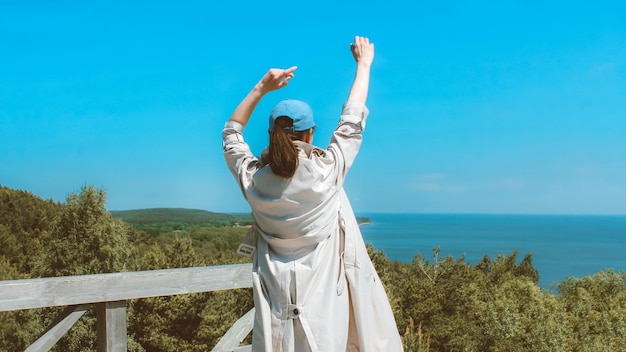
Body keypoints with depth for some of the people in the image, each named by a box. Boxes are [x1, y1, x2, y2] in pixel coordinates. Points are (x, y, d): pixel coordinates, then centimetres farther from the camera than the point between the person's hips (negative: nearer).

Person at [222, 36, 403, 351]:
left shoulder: (252, 179, -6)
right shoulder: (326, 171, -13)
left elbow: (230, 134, 13)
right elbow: (352, 120, 1)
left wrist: (261, 88, 12)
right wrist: (364, 64, 14)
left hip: (276, 301, 2)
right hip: (322, 297, -2)